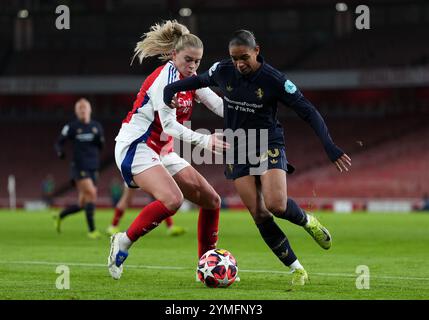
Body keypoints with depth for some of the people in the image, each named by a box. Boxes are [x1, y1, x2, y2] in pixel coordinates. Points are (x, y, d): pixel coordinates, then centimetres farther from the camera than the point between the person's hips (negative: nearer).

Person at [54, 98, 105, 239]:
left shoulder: (96, 126, 10)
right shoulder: (71, 127, -2)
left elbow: (101, 146, 11)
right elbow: (59, 142, 1)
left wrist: (99, 140, -11)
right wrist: (60, 152, -20)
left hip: (93, 169, 5)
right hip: (79, 167, -5)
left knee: (82, 205, 7)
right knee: (91, 193, -22)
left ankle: (60, 216, 33)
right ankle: (92, 230, -17)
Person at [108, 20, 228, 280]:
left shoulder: (191, 80, 9)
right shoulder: (165, 77, -17)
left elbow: (221, 106, 6)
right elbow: (169, 125, -24)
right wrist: (204, 141, -32)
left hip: (162, 152, 9)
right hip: (135, 147, -9)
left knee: (211, 200, 3)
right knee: (172, 199, -32)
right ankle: (124, 242, -16)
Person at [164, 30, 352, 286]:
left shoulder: (274, 80, -17)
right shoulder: (223, 71, -6)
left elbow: (308, 111, -16)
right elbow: (200, 80, 17)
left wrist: (330, 146, -25)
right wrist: (170, 90, 3)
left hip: (269, 146, -3)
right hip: (238, 151, 3)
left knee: (276, 205, -25)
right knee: (259, 215, -7)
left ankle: (308, 221, 10)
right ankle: (297, 269, 3)